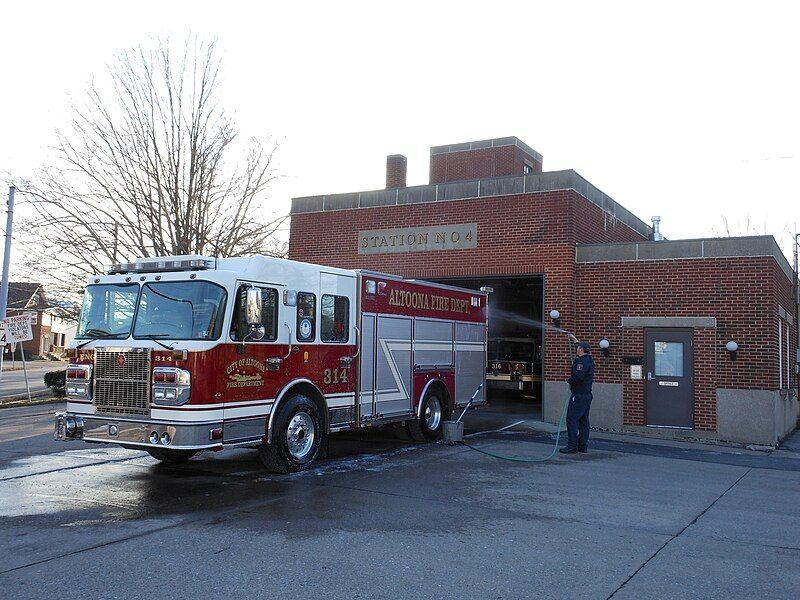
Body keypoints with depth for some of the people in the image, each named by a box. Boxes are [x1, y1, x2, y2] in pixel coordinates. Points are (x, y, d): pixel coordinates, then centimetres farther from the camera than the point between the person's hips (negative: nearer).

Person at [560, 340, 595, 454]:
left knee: (572, 419, -6)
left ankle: (572, 446, -7)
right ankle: (583, 446, 16)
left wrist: (569, 380, -10)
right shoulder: (590, 361, 15)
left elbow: (578, 376, -28)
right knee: (583, 421, 12)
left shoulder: (581, 361, -17)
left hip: (579, 395, -10)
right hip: (587, 394, 10)